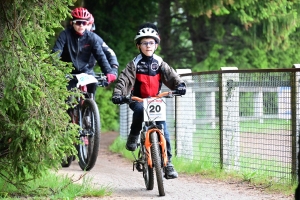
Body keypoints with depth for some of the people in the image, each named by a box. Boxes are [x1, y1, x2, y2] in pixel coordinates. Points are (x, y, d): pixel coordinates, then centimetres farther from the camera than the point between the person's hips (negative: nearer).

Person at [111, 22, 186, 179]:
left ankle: (167, 162, -2)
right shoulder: (135, 64, -1)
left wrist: (179, 84, -28)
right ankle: (133, 137, -17)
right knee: (140, 109, -38)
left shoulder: (159, 63, 7)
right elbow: (124, 79, -11)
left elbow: (170, 75, -6)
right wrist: (117, 93, -29)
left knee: (163, 131, -8)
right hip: (138, 100, -2)